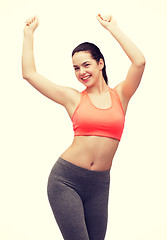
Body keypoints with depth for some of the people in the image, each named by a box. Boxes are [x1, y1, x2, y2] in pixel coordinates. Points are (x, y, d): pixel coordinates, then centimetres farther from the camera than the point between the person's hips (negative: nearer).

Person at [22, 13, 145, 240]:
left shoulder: (120, 95, 6)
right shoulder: (73, 98, 3)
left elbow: (139, 62, -9)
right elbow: (29, 73, 3)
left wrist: (112, 27, -3)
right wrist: (29, 33, 8)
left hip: (99, 183, 2)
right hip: (66, 178, -2)